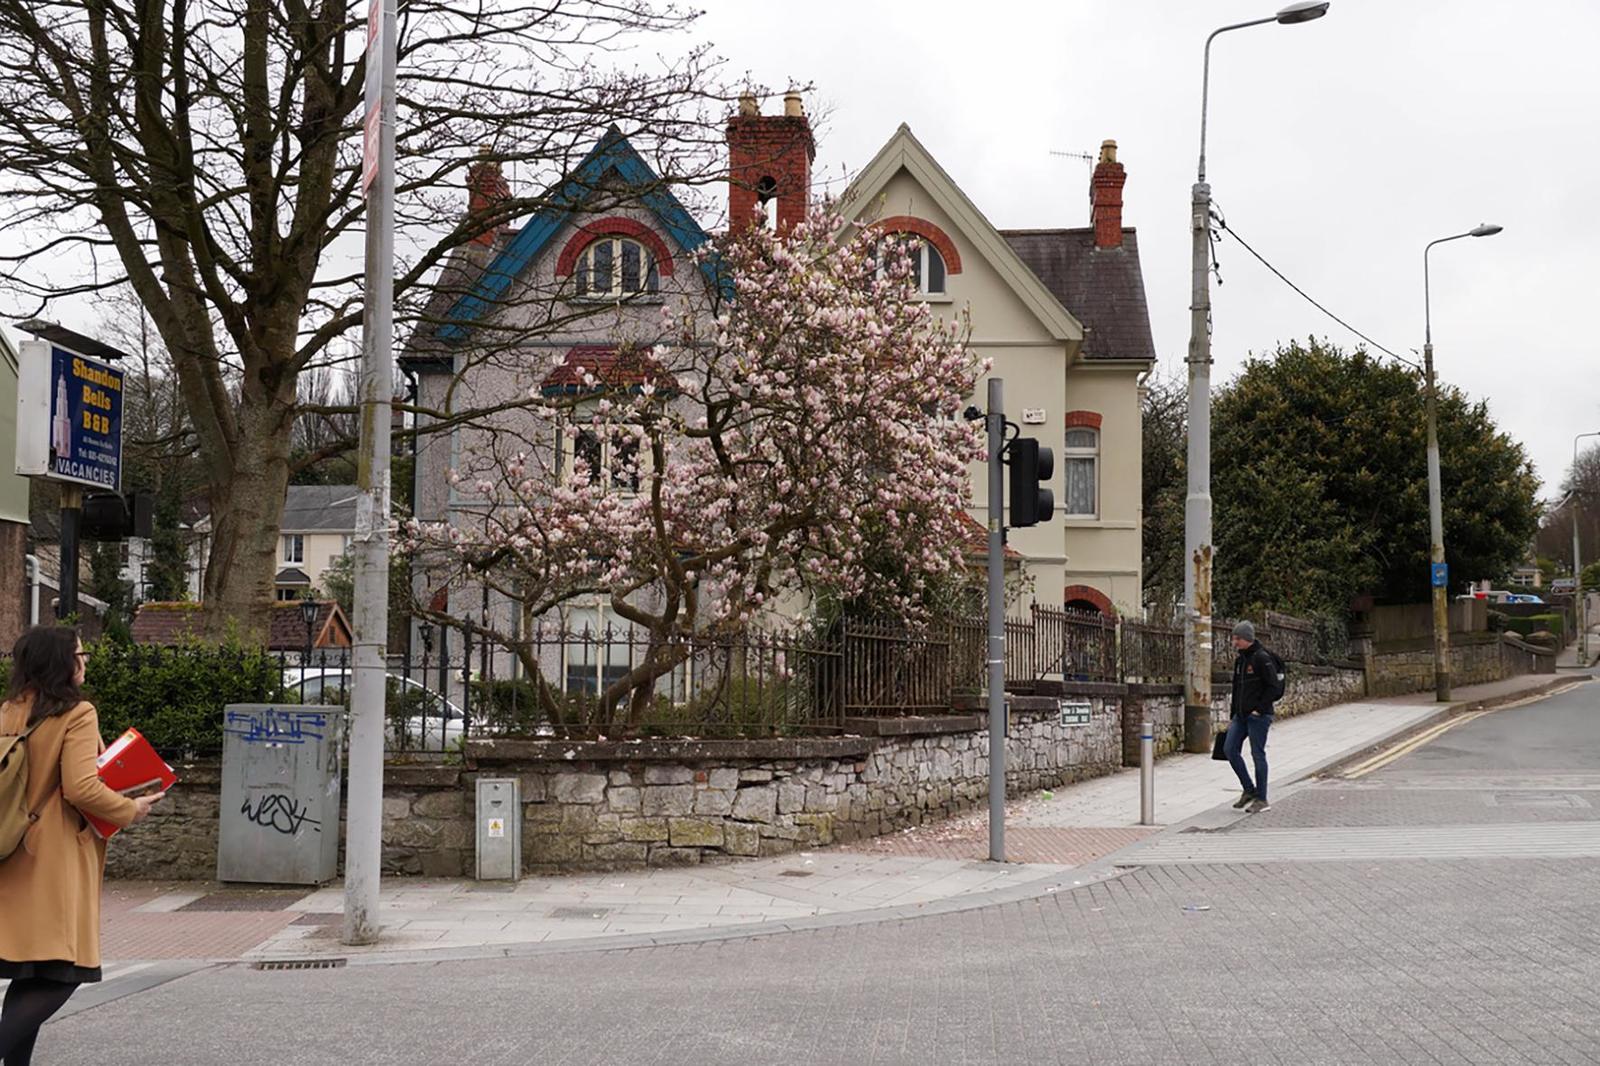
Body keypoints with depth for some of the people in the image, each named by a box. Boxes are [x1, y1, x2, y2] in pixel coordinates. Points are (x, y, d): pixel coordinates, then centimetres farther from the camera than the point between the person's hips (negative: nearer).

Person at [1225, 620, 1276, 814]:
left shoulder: (1262, 658, -11)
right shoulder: (1239, 659, 14)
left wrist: (1260, 709, -17)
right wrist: (1232, 715, 18)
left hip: (1258, 716, -8)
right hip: (1241, 715, 8)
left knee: (1258, 755, -3)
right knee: (1230, 748, 1)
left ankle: (1261, 799, 6)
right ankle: (1249, 790, 14)